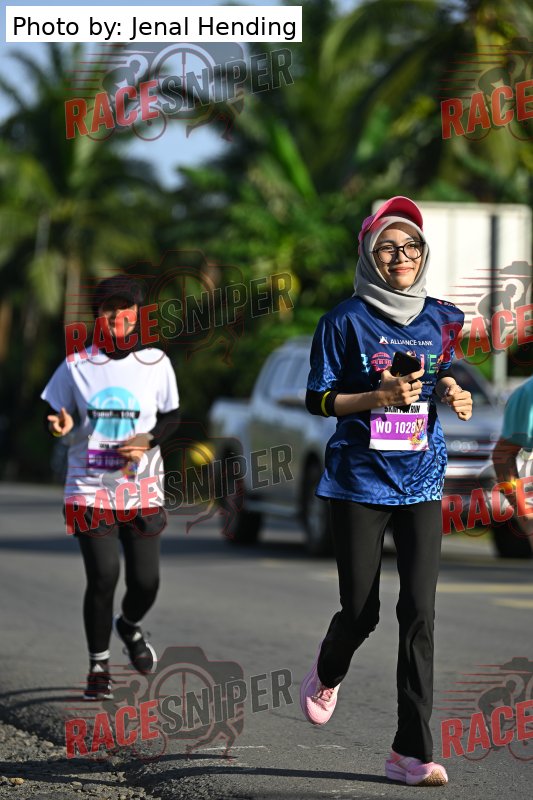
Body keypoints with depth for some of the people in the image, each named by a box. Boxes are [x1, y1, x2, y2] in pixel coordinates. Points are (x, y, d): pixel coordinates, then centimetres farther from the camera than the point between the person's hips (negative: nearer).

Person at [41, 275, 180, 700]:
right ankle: (98, 665, 7)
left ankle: (129, 625, 37)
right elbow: (56, 415, 7)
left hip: (142, 489, 2)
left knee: (146, 581, -1)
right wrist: (61, 424, -18)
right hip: (90, 487, -2)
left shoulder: (156, 363, 1)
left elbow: (171, 416, 10)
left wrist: (148, 440, -10)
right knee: (103, 576, -12)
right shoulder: (77, 365, -2)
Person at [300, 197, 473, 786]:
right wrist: (381, 397, -18)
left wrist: (452, 395, -1)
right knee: (361, 613, 2)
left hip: (421, 483, 3)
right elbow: (317, 399, -3)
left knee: (419, 612, -8)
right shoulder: (346, 321, -4)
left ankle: (411, 752, -7)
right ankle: (327, 676, 40)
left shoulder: (441, 319, 8)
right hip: (359, 481, -3)